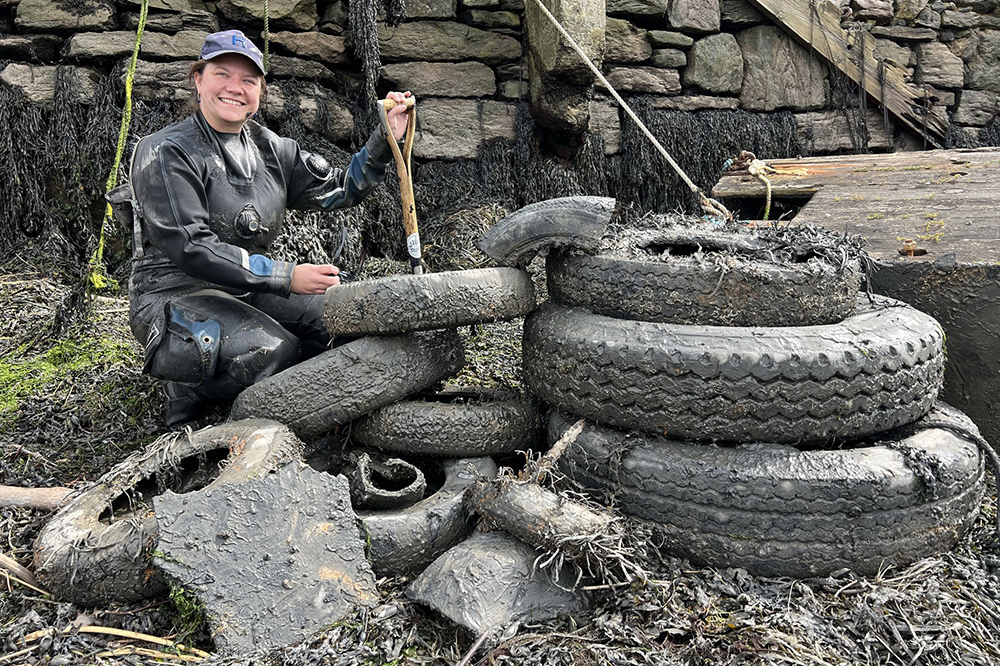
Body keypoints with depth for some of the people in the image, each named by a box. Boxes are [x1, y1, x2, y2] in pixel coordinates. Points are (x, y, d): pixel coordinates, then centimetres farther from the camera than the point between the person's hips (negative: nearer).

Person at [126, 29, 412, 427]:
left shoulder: (268, 148, 9)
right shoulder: (167, 154, -11)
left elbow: (340, 190, 8)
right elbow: (191, 249, -21)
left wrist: (386, 140, -6)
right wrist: (286, 277, -27)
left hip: (248, 290, 7)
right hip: (174, 294, -6)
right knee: (272, 349, -31)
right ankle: (187, 392, -3)